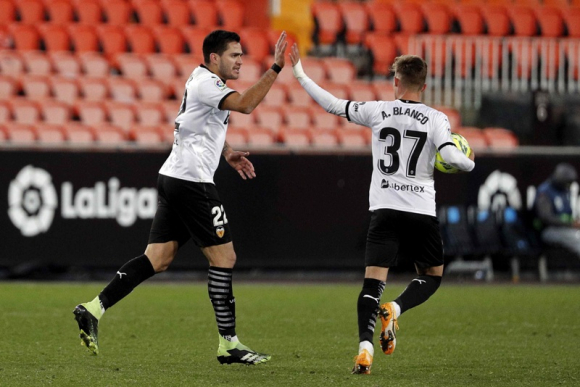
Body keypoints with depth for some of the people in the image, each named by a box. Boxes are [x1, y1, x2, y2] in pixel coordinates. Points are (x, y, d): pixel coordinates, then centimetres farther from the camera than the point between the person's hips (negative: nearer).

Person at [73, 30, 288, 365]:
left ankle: (94, 309, -5)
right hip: (191, 180, -10)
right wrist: (276, 68, -27)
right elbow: (245, 104, -28)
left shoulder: (204, 81, 20)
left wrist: (228, 154, 24)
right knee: (224, 257, -4)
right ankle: (229, 344, -1)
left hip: (174, 178, 10)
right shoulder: (206, 84, -12)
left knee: (157, 259, 4)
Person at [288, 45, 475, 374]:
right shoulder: (436, 119, -1)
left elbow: (333, 105, 10)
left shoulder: (377, 111, 4)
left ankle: (365, 346, -25)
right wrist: (470, 162, 10)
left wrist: (300, 74, 21)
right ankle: (394, 310, -11)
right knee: (432, 276, 19)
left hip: (385, 209, 1)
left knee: (374, 280, -5)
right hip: (422, 211, -1)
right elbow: (451, 156, -14)